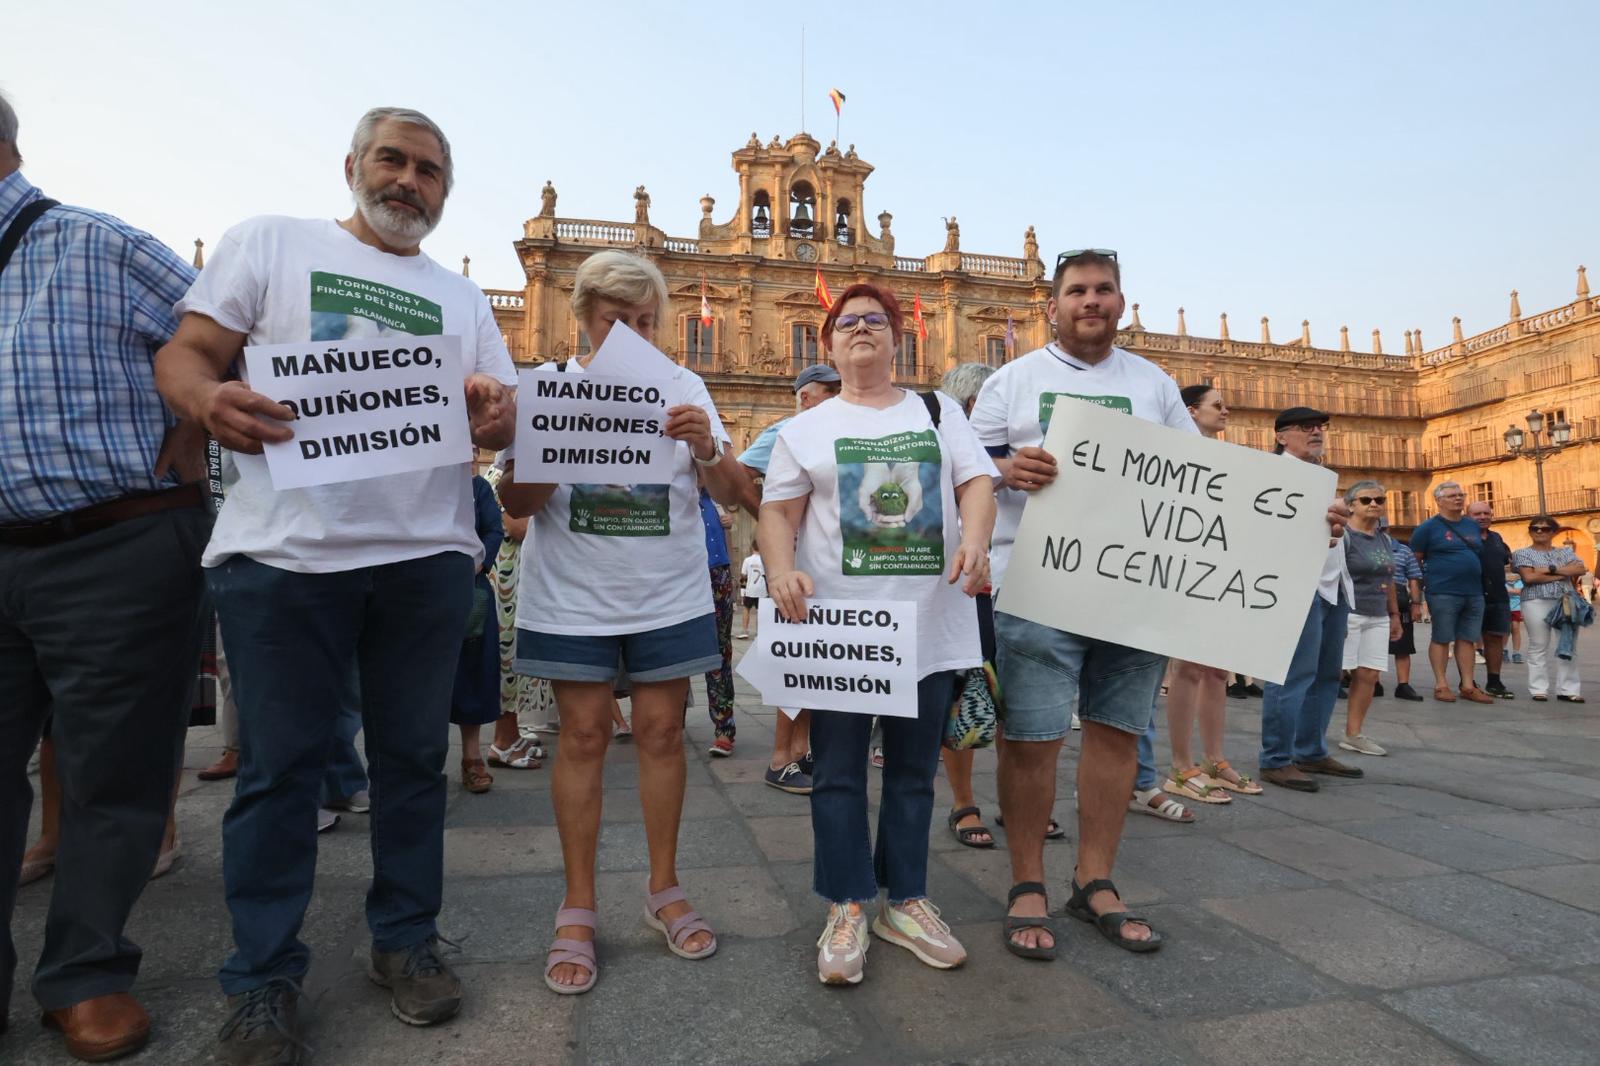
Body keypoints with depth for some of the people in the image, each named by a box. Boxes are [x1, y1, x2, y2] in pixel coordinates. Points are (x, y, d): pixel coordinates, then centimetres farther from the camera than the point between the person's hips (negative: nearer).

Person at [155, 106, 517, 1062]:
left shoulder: (463, 296, 19)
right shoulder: (270, 241, 11)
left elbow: (504, 422, 12)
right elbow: (186, 353, 4)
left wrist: (495, 410, -12)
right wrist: (210, 399, -19)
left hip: (427, 554, 3)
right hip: (283, 551, -2)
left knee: (413, 755, 9)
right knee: (278, 765, 5)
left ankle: (406, 940, 25)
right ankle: (264, 977, 20)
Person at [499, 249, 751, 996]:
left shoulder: (683, 387, 4)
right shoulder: (547, 384, 2)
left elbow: (731, 495, -1)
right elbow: (513, 501, -2)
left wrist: (706, 448, -22)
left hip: (669, 596, 1)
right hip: (573, 596, -1)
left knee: (661, 731, 6)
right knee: (583, 736, 2)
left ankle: (664, 890, 21)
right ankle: (577, 910, 14)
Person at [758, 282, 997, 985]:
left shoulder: (939, 412, 14)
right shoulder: (806, 428, 9)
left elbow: (977, 482, 4)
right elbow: (776, 511, 2)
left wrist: (975, 539, -17)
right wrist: (781, 569, -18)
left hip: (929, 624, 2)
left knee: (913, 769, 12)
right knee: (838, 770, 4)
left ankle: (905, 900, 27)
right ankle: (847, 909, 18)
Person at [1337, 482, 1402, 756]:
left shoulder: (1385, 539, 17)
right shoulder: (1343, 536, -8)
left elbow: (1388, 580, 24)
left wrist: (1395, 614, 21)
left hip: (1378, 618, 8)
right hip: (1347, 613, -8)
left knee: (1369, 675, 4)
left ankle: (1353, 734, 11)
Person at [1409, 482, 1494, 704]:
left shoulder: (1473, 526, 15)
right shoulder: (1428, 528, -3)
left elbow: (1481, 554, 26)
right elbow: (1414, 560, -1)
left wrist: (1477, 582, 19)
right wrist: (1429, 578, -2)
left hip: (1474, 593, 6)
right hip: (1443, 593, -6)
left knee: (1467, 639, 8)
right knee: (1441, 639, -1)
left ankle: (1468, 686, 12)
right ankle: (1441, 685, 4)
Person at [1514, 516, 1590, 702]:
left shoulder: (1566, 551, 17)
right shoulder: (1522, 553, 5)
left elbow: (1582, 569, -1)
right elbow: (1529, 577, -10)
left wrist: (1550, 569, -11)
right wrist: (1564, 573, -6)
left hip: (1567, 602, 4)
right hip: (1536, 603, -4)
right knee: (1539, 647, -2)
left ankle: (1568, 690, 7)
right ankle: (1539, 689, 1)